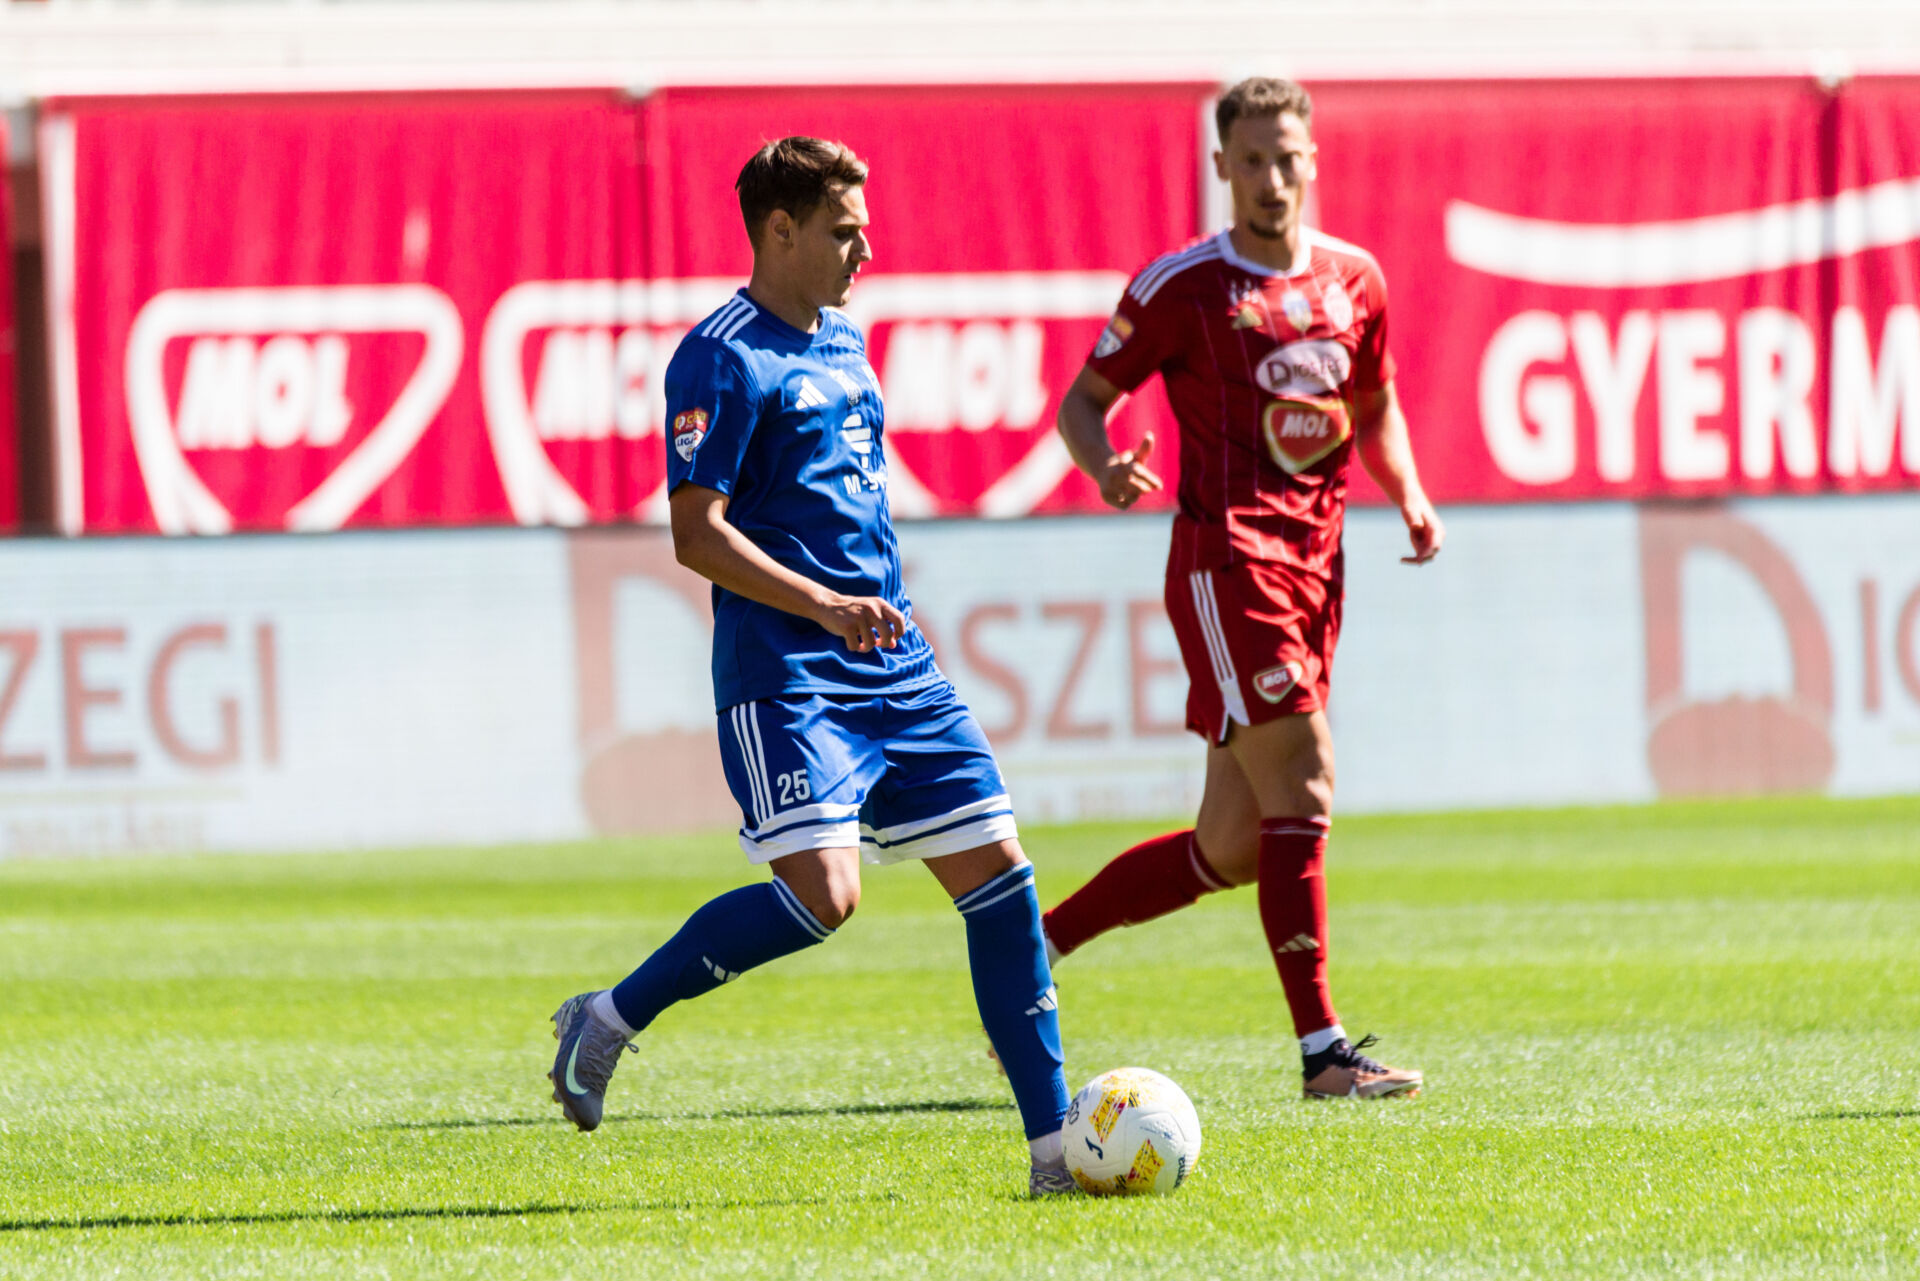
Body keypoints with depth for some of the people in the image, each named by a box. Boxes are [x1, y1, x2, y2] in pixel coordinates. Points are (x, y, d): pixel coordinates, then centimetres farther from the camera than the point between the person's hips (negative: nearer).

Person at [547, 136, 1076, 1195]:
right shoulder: (723, 359, -10)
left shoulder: (845, 344, 17)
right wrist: (826, 607, -23)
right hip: (784, 675, -8)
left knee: (998, 870, 1)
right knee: (821, 894, -21)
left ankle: (1054, 1144, 3)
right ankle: (610, 1019, -3)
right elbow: (697, 533, -16)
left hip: (896, 671, 8)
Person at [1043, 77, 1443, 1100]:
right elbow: (1084, 399, 2)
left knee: (1233, 846, 7)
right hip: (1227, 559, -7)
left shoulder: (1355, 280, 13)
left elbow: (1374, 406, 27)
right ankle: (1322, 1050, -14)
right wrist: (1104, 466, -20)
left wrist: (1410, 498, 9)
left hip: (1314, 564, 7)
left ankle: (1033, 946, 22)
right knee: (1301, 790, -16)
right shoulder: (1182, 286, -3)